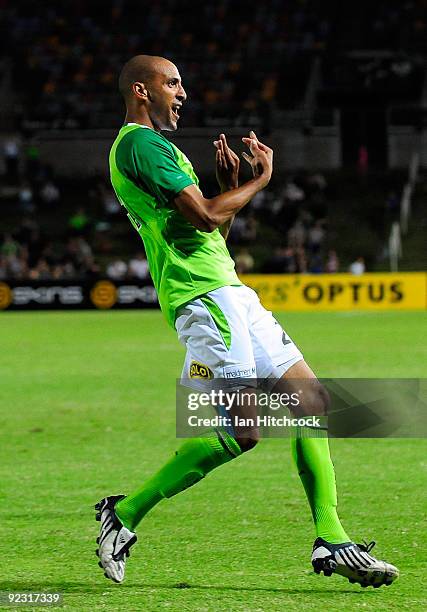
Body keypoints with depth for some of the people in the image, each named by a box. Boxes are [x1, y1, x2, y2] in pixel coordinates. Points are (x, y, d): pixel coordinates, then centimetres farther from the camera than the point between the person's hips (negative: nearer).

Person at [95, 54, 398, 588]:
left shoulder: (155, 146, 25)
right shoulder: (140, 144, -9)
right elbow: (206, 216, -16)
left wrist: (228, 183, 14)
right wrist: (260, 178, -2)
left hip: (230, 293, 11)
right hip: (203, 297, -11)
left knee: (311, 400, 4)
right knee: (242, 431, -15)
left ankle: (331, 540, 3)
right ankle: (125, 512, -3)